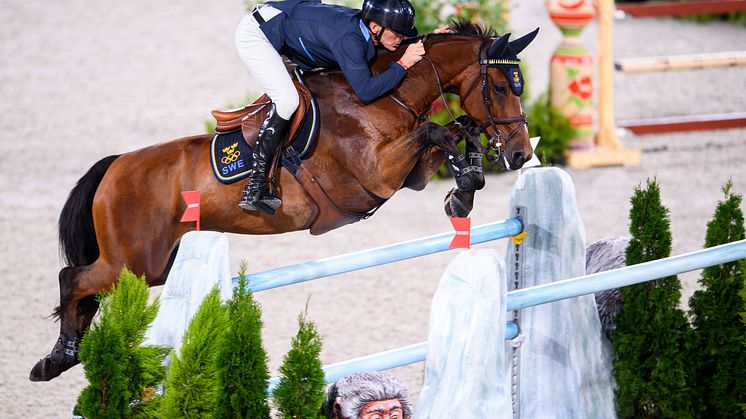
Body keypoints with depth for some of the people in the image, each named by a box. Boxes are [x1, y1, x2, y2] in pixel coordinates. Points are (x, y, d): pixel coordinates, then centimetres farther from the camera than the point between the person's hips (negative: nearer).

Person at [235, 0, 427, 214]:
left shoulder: (364, 28, -6)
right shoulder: (348, 39, -32)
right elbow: (366, 92, -38)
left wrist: (430, 42, 4)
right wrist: (403, 64, -30)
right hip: (254, 33, -10)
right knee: (287, 100, -23)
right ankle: (254, 190, -23)